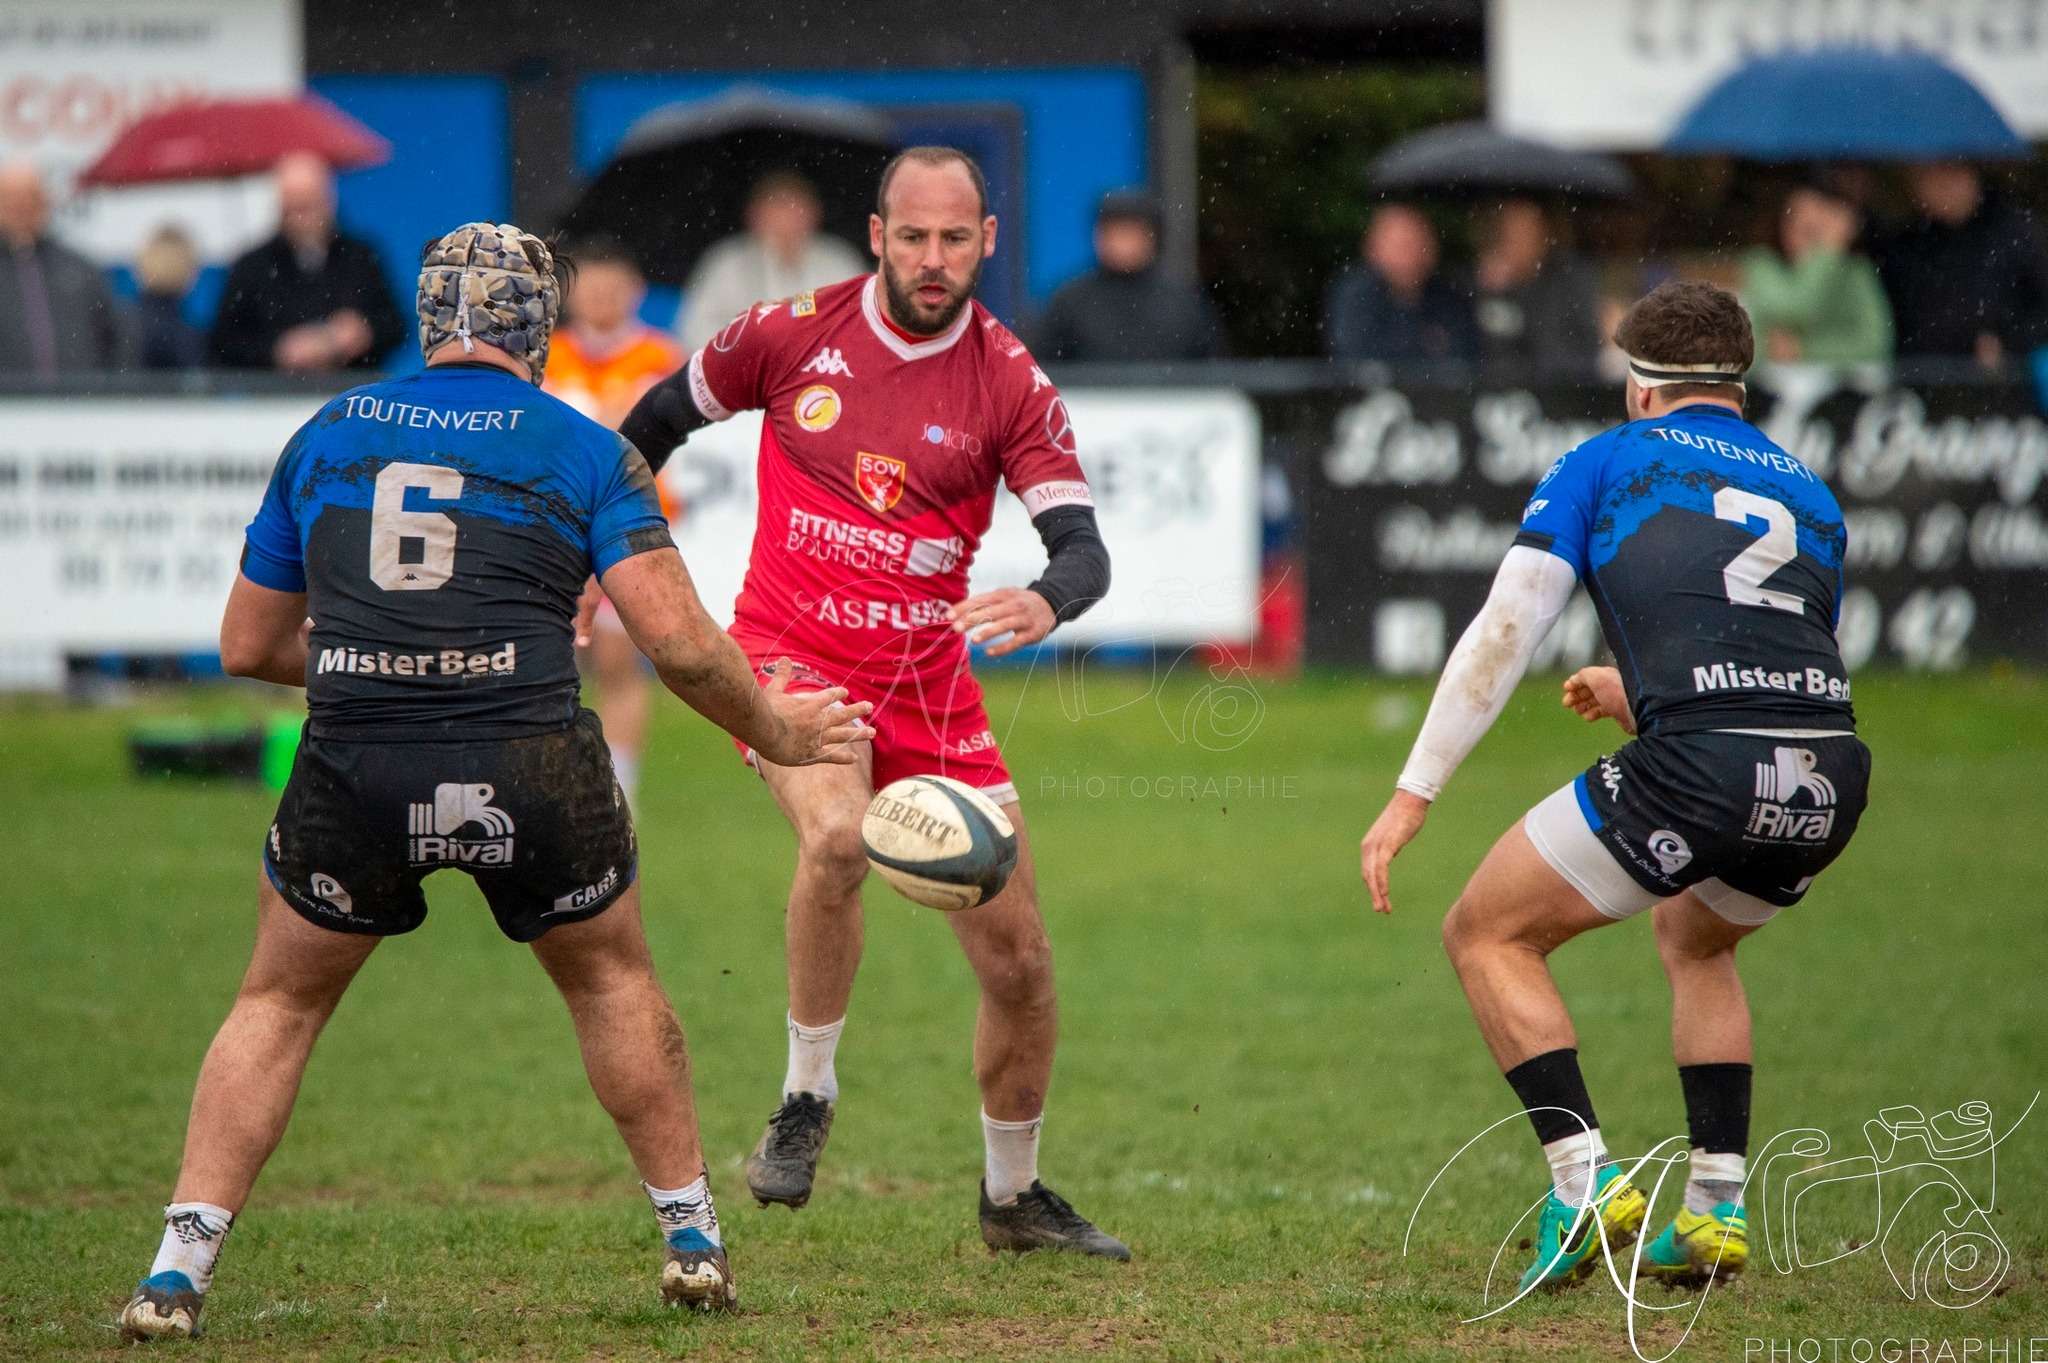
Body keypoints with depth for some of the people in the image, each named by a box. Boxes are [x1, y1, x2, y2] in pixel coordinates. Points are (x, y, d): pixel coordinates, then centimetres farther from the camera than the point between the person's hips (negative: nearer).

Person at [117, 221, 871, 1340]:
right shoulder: (583, 449, 7)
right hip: (530, 768, -1)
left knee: (279, 1004, 18)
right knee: (612, 982, 23)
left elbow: (248, 647, 21)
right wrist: (772, 731, 14)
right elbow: (678, 641, -3)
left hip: (354, 773, 1)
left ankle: (177, 1273, 6)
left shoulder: (327, 435, 15)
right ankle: (693, 1245, 27)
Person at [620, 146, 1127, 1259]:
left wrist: (1045, 604, -35)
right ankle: (806, 1096, -14)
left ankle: (1014, 1197, 25)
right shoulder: (794, 333, -5)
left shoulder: (1010, 383, -5)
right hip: (789, 659, -2)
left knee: (1017, 958, 1)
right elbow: (659, 420, 12)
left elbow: (1082, 547, -13)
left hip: (928, 685, 2)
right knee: (837, 835, -34)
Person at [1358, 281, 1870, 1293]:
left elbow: (1505, 629, 5)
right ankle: (1717, 1209, 23)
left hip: (1699, 768, -5)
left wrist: (1414, 793, 5)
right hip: (1832, 777, 6)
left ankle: (1588, 1184, 0)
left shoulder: (1606, 462, 16)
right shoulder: (1809, 496, 29)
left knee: (1488, 935, 14)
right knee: (1693, 940, 35)